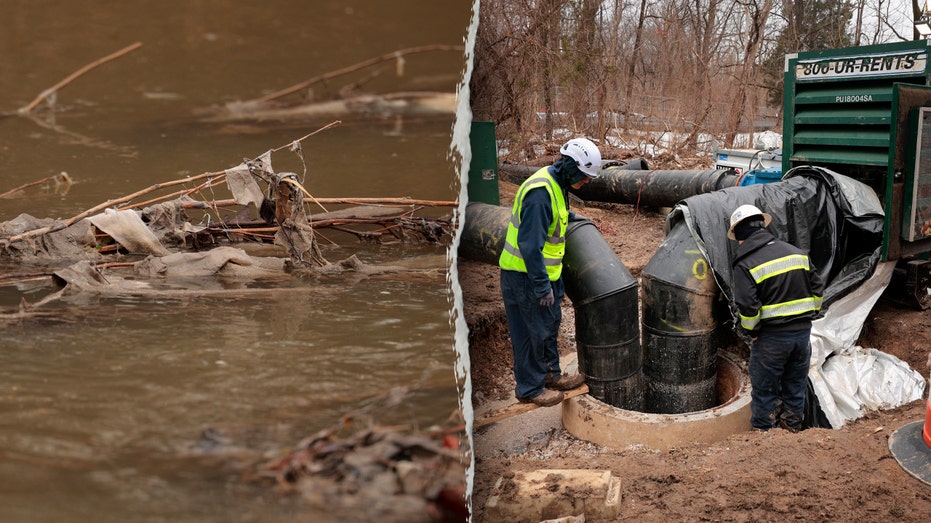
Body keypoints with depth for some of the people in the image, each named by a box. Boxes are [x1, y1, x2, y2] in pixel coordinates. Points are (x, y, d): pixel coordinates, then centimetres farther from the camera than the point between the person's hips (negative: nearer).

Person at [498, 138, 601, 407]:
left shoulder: (556, 185, 6)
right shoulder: (540, 192, -26)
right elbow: (530, 243, -28)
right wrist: (542, 286, -25)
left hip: (543, 271, 10)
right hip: (525, 275, -10)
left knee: (551, 323, 20)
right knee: (532, 331, 1)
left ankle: (551, 374, 36)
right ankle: (530, 389, 16)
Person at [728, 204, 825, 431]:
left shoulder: (745, 264, -12)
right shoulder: (796, 252, 6)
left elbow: (748, 307, -18)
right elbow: (817, 289, 9)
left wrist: (751, 331, -2)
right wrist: (807, 318, 17)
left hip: (771, 336, -5)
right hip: (803, 332, 6)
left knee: (764, 389, 10)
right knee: (796, 385, 20)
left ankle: (763, 432, 19)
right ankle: (793, 427, 33)